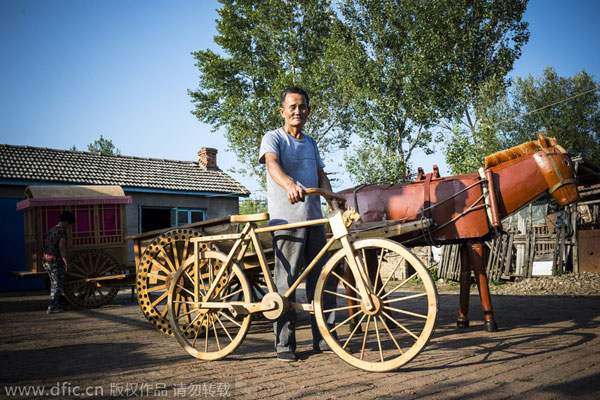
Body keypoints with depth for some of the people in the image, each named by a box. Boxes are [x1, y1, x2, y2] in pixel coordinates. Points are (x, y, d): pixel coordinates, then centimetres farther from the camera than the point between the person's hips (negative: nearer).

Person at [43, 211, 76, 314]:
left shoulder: (51, 230, 12)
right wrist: (66, 262, -18)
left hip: (46, 262, 9)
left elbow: (46, 246, 19)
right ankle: (52, 307, -2)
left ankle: (54, 305, 25)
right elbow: (62, 248, -24)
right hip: (56, 262, -9)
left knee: (54, 284, 20)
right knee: (58, 285, 0)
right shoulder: (62, 231, -15)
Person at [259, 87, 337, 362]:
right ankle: (284, 344, 4)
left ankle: (324, 339, 16)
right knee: (286, 281, -5)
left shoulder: (311, 143, 22)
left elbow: (321, 176, 17)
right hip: (286, 218, -6)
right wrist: (289, 184, -39)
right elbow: (272, 165, -18)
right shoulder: (273, 138, 2)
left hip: (314, 218, 6)